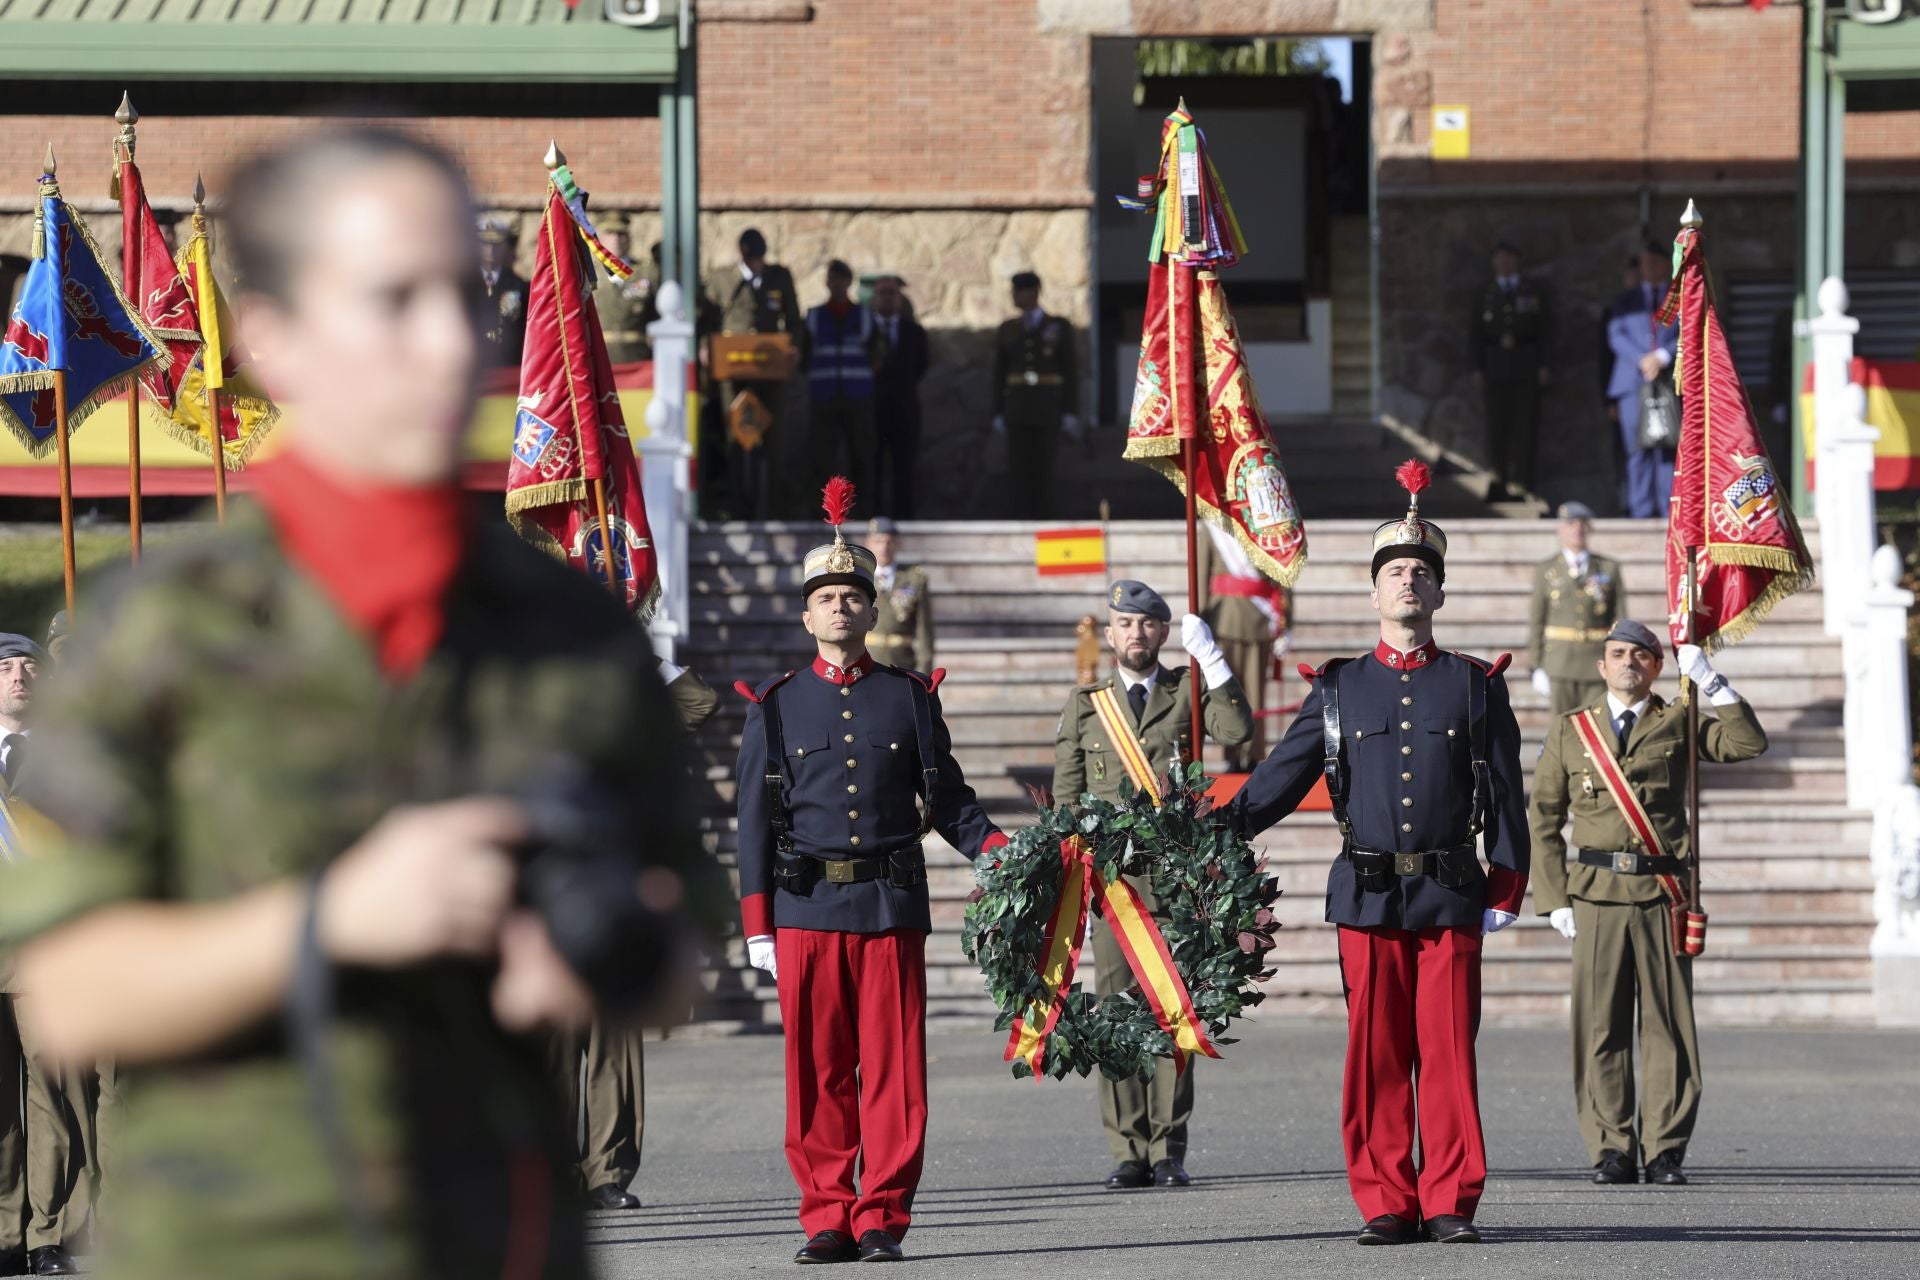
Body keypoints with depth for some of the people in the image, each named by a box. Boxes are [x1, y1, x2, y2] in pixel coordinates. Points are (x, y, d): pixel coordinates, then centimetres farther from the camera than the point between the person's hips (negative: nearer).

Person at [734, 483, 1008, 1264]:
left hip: (892, 904, 0)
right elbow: (756, 819, 7)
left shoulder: (911, 697, 10)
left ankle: (882, 1219, 3)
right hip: (807, 907, 0)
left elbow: (947, 797, 12)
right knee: (817, 1073, 0)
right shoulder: (775, 707, 9)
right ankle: (827, 1219, 6)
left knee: (893, 1069, -2)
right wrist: (756, 926, 1)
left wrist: (998, 851, -6)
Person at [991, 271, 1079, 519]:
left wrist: (1071, 413, -8)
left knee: (1043, 468, -2)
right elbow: (999, 375, 10)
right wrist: (998, 414, 3)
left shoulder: (1060, 327, 0)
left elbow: (1071, 371, -2)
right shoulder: (1007, 330, 9)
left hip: (1048, 409, -2)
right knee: (1018, 469, -5)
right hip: (1017, 408, 2)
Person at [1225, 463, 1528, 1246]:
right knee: (1375, 1056, 0)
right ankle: (1386, 1204, 6)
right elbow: (1282, 777, 7)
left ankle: (1450, 1203, 3)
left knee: (1449, 1051, -2)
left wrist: (1507, 887, 0)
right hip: (1368, 895, 1)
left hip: (1450, 895, -1)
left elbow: (1505, 793, 7)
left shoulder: (1476, 685, 7)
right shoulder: (1339, 688, 9)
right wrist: (1215, 830, -5)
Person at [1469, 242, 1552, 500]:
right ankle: (1497, 476, 0)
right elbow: (1478, 332, 10)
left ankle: (1520, 479, -4)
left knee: (1524, 422, -5)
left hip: (1526, 363, -1)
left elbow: (1545, 331, 7)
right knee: (1497, 421, -5)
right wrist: (1477, 368, 2)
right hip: (1495, 361, 1)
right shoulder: (1486, 294, 11)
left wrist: (1545, 366, -2)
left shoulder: (1534, 293, 9)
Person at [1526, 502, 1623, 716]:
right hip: (1559, 661, 0)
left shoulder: (1609, 568, 9)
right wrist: (1536, 666, 2)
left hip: (1597, 663, 0)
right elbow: (1536, 620, 7)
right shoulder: (1545, 571, 8)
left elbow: (1620, 617, 8)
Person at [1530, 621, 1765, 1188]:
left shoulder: (1678, 724, 11)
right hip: (1597, 894, 0)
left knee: (1668, 1025, -1)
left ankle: (1665, 1150, 3)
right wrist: (1554, 899, 2)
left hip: (1664, 894, 0)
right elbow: (1543, 820, 11)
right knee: (1601, 1026, -2)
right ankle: (1612, 1151, 2)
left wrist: (1712, 683, -9)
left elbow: (1749, 744, -4)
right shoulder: (1570, 732, 12)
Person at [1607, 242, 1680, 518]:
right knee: (1638, 449, -4)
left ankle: (1670, 513, -6)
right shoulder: (1626, 300, 18)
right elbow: (1616, 336, 6)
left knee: (1668, 449, -6)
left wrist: (1663, 356, -11)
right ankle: (1641, 511, -4)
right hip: (1633, 381, 1)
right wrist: (1642, 361, -9)